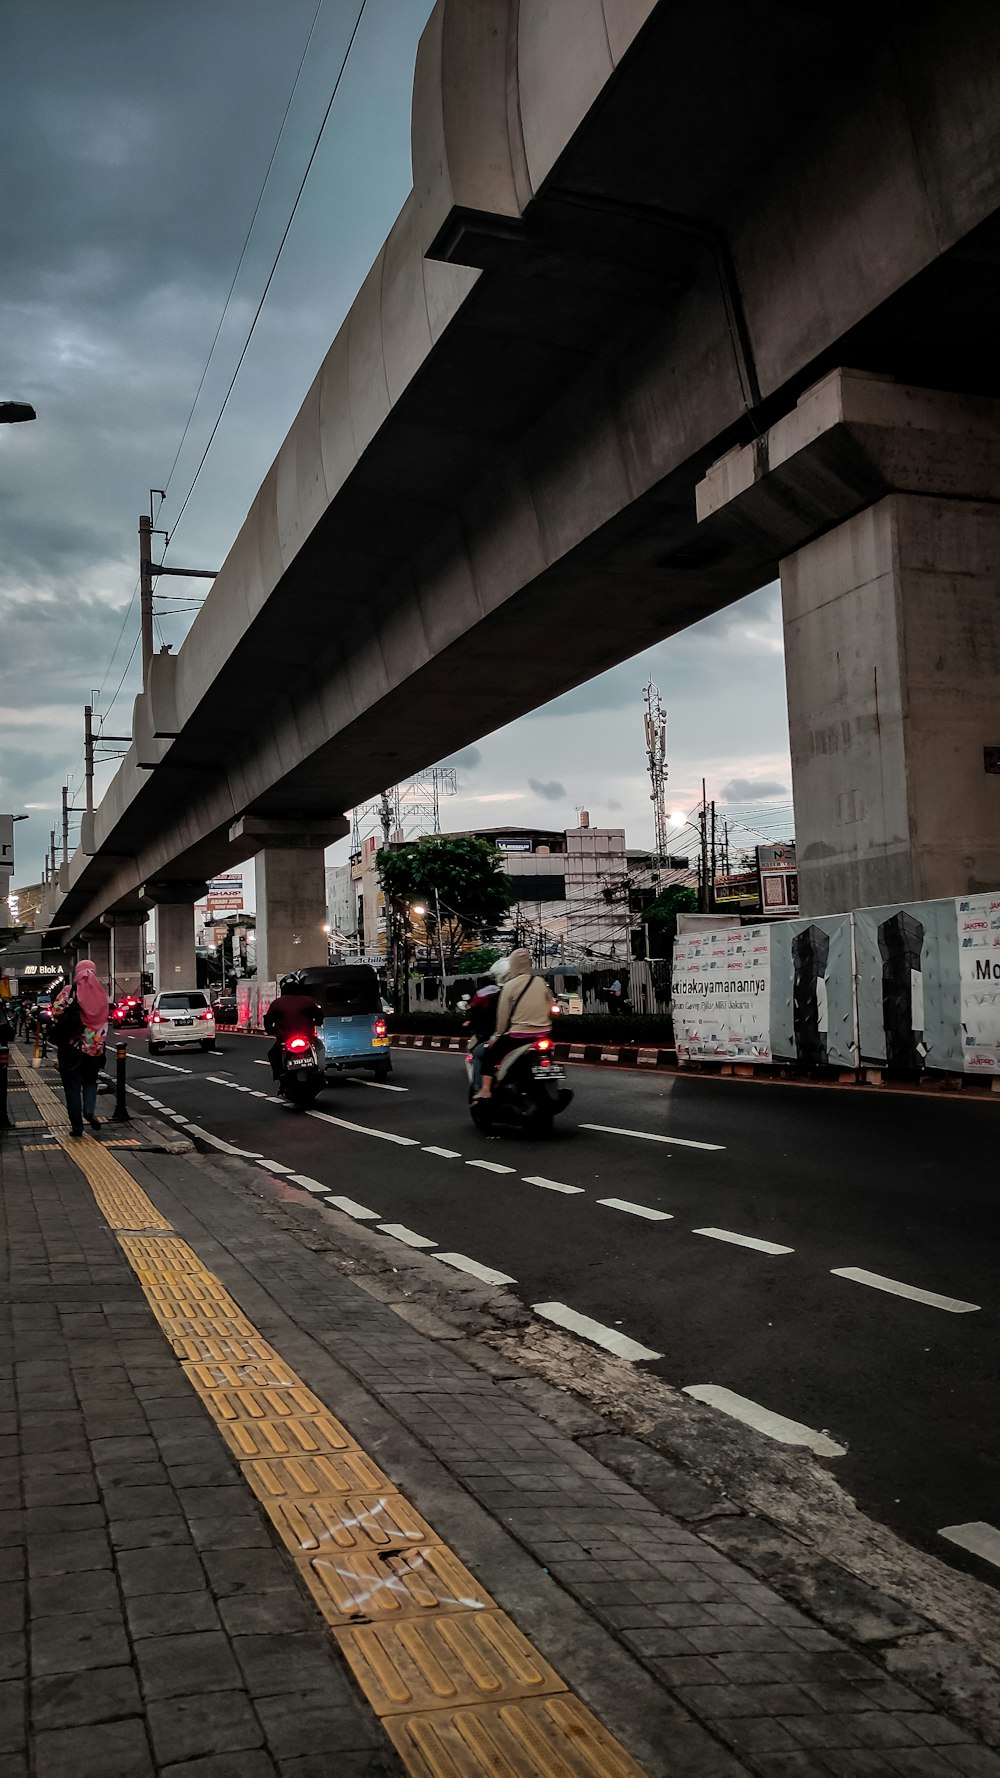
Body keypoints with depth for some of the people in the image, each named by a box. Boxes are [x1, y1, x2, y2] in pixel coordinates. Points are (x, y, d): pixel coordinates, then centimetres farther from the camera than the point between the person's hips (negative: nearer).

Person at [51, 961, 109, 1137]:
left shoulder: (69, 992, -9)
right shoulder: (100, 992, 0)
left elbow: (57, 1016, -10)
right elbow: (104, 1019, 2)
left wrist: (59, 1038, 3)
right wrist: (101, 1041, 11)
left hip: (72, 1045, -3)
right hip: (95, 1045, 3)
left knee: (72, 1086, 7)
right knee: (90, 1080, 21)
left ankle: (77, 1126, 6)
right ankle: (90, 1110, -4)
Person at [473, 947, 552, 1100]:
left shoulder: (510, 985, -7)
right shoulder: (542, 982, 3)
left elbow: (503, 1014, -5)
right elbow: (550, 1008, 9)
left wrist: (498, 1035, 6)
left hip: (519, 1035, -4)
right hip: (543, 1035, 4)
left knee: (490, 1055, 9)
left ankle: (485, 1090, -2)